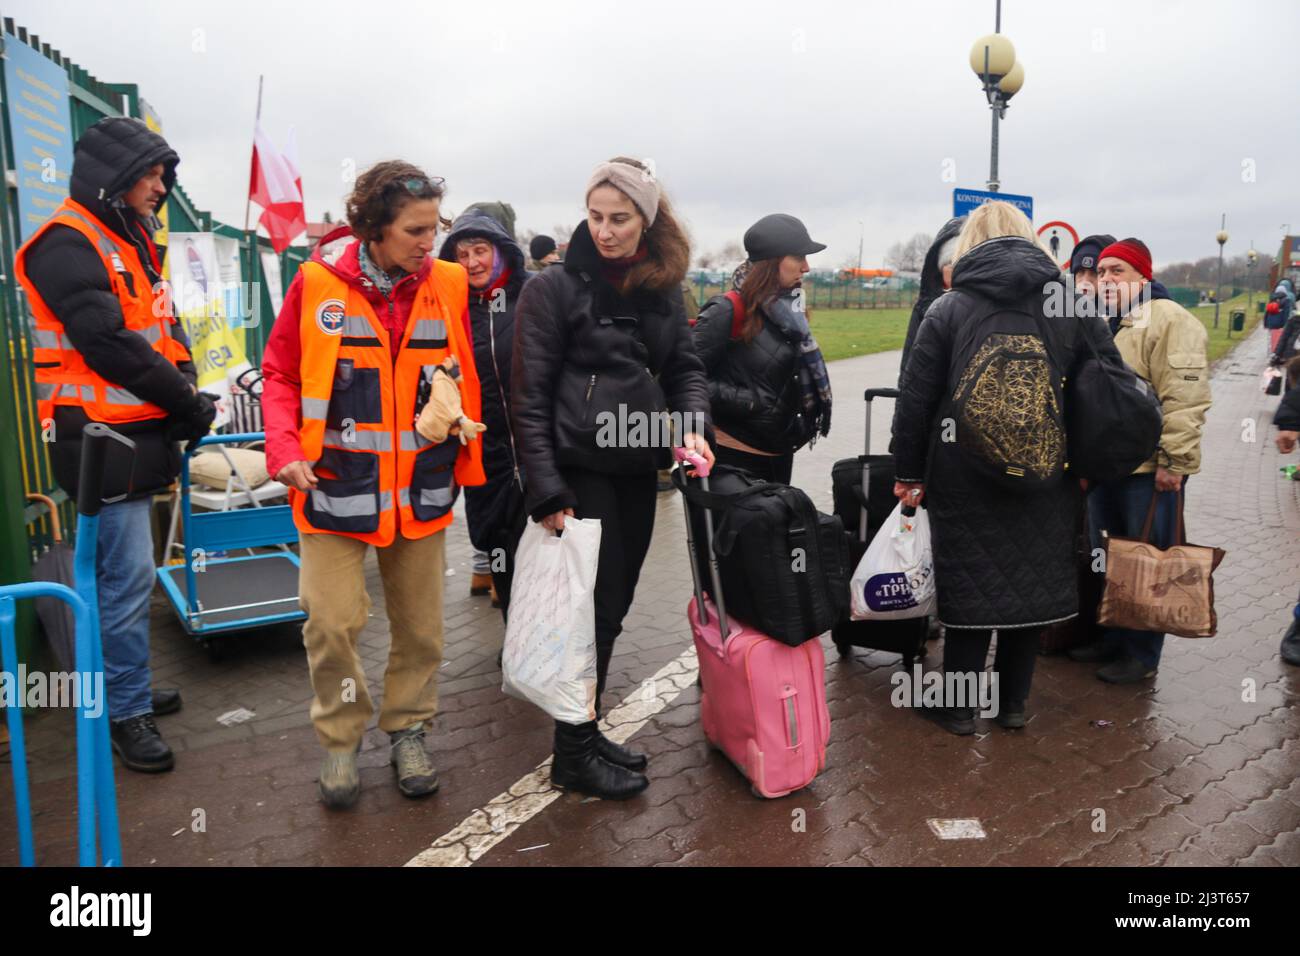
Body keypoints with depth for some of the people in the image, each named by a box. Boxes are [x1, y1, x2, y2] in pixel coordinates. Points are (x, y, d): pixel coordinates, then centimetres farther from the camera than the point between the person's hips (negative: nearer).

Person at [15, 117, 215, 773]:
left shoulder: (132, 244, 18)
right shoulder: (67, 246, -12)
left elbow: (165, 330, 16)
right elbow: (108, 345, -21)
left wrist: (185, 392, -2)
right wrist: (186, 400, -12)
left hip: (140, 436, 9)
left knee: (122, 574, 16)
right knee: (127, 578, -5)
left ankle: (124, 688, 29)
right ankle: (127, 714, 7)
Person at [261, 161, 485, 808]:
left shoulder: (449, 285, -1)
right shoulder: (318, 281, -7)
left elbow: (465, 381, 7)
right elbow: (281, 373, 1)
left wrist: (465, 463, 2)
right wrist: (285, 449, -11)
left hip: (421, 488, 2)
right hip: (334, 485, -2)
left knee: (419, 624, 11)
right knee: (332, 623, 1)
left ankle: (407, 730, 32)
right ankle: (340, 740, 24)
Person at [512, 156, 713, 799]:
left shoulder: (662, 289, 9)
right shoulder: (555, 289, -7)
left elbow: (684, 368, 12)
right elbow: (530, 396, -10)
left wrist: (693, 423, -10)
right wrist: (546, 491, -15)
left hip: (637, 469, 6)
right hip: (580, 471, -6)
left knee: (612, 606, 13)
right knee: (597, 607, -2)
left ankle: (586, 733, 29)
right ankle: (574, 756, 14)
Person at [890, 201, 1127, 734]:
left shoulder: (948, 309, -3)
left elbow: (916, 399, -5)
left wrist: (908, 472, 3)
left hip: (963, 477, -2)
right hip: (1046, 477, 2)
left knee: (970, 583, 7)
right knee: (1030, 579, 14)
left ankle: (958, 706, 17)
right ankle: (1013, 702, 27)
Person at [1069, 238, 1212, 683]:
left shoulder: (1168, 321, -12)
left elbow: (1185, 399, -20)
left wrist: (1173, 461, -22)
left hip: (1149, 470, -8)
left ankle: (1142, 654, 15)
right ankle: (1112, 638, 31)